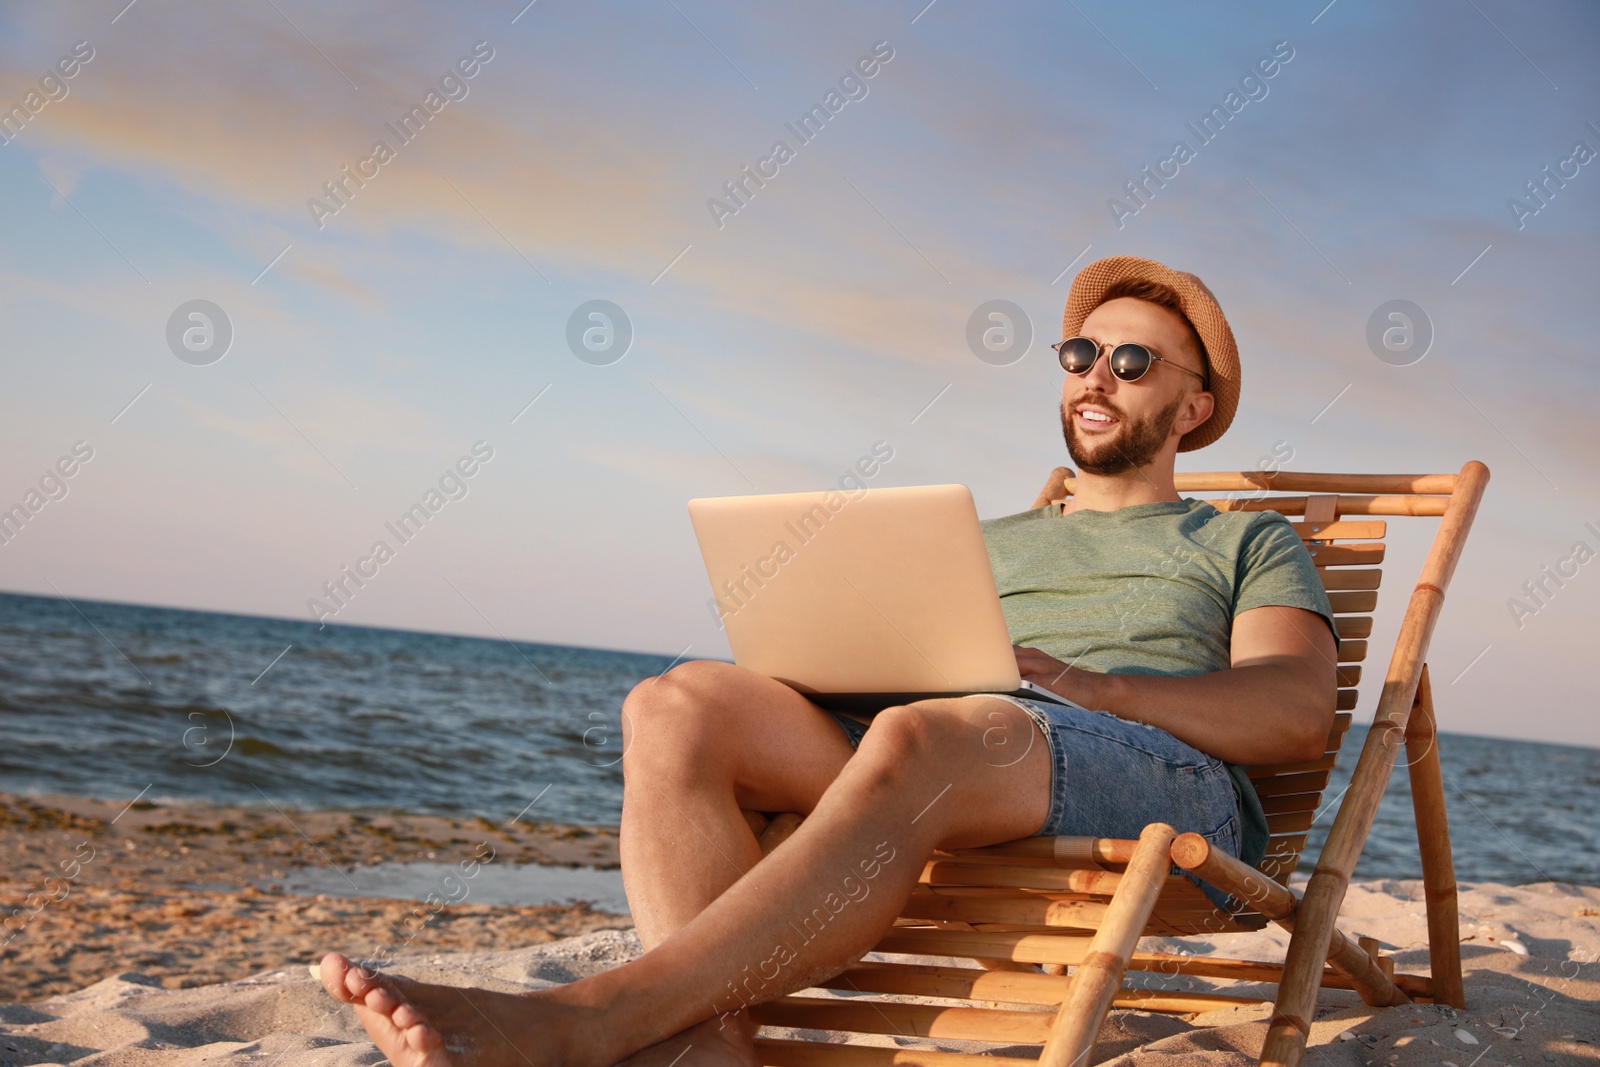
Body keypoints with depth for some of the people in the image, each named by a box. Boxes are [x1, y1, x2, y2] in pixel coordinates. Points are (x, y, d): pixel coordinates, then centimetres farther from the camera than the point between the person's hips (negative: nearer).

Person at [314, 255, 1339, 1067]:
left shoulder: (1252, 542, 23)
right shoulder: (986, 543, 35)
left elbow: (1300, 713, 4)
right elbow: (891, 674, 24)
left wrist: (1086, 684, -10)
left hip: (1173, 787, -4)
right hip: (951, 783, 5)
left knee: (917, 740, -39)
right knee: (680, 704, -22)